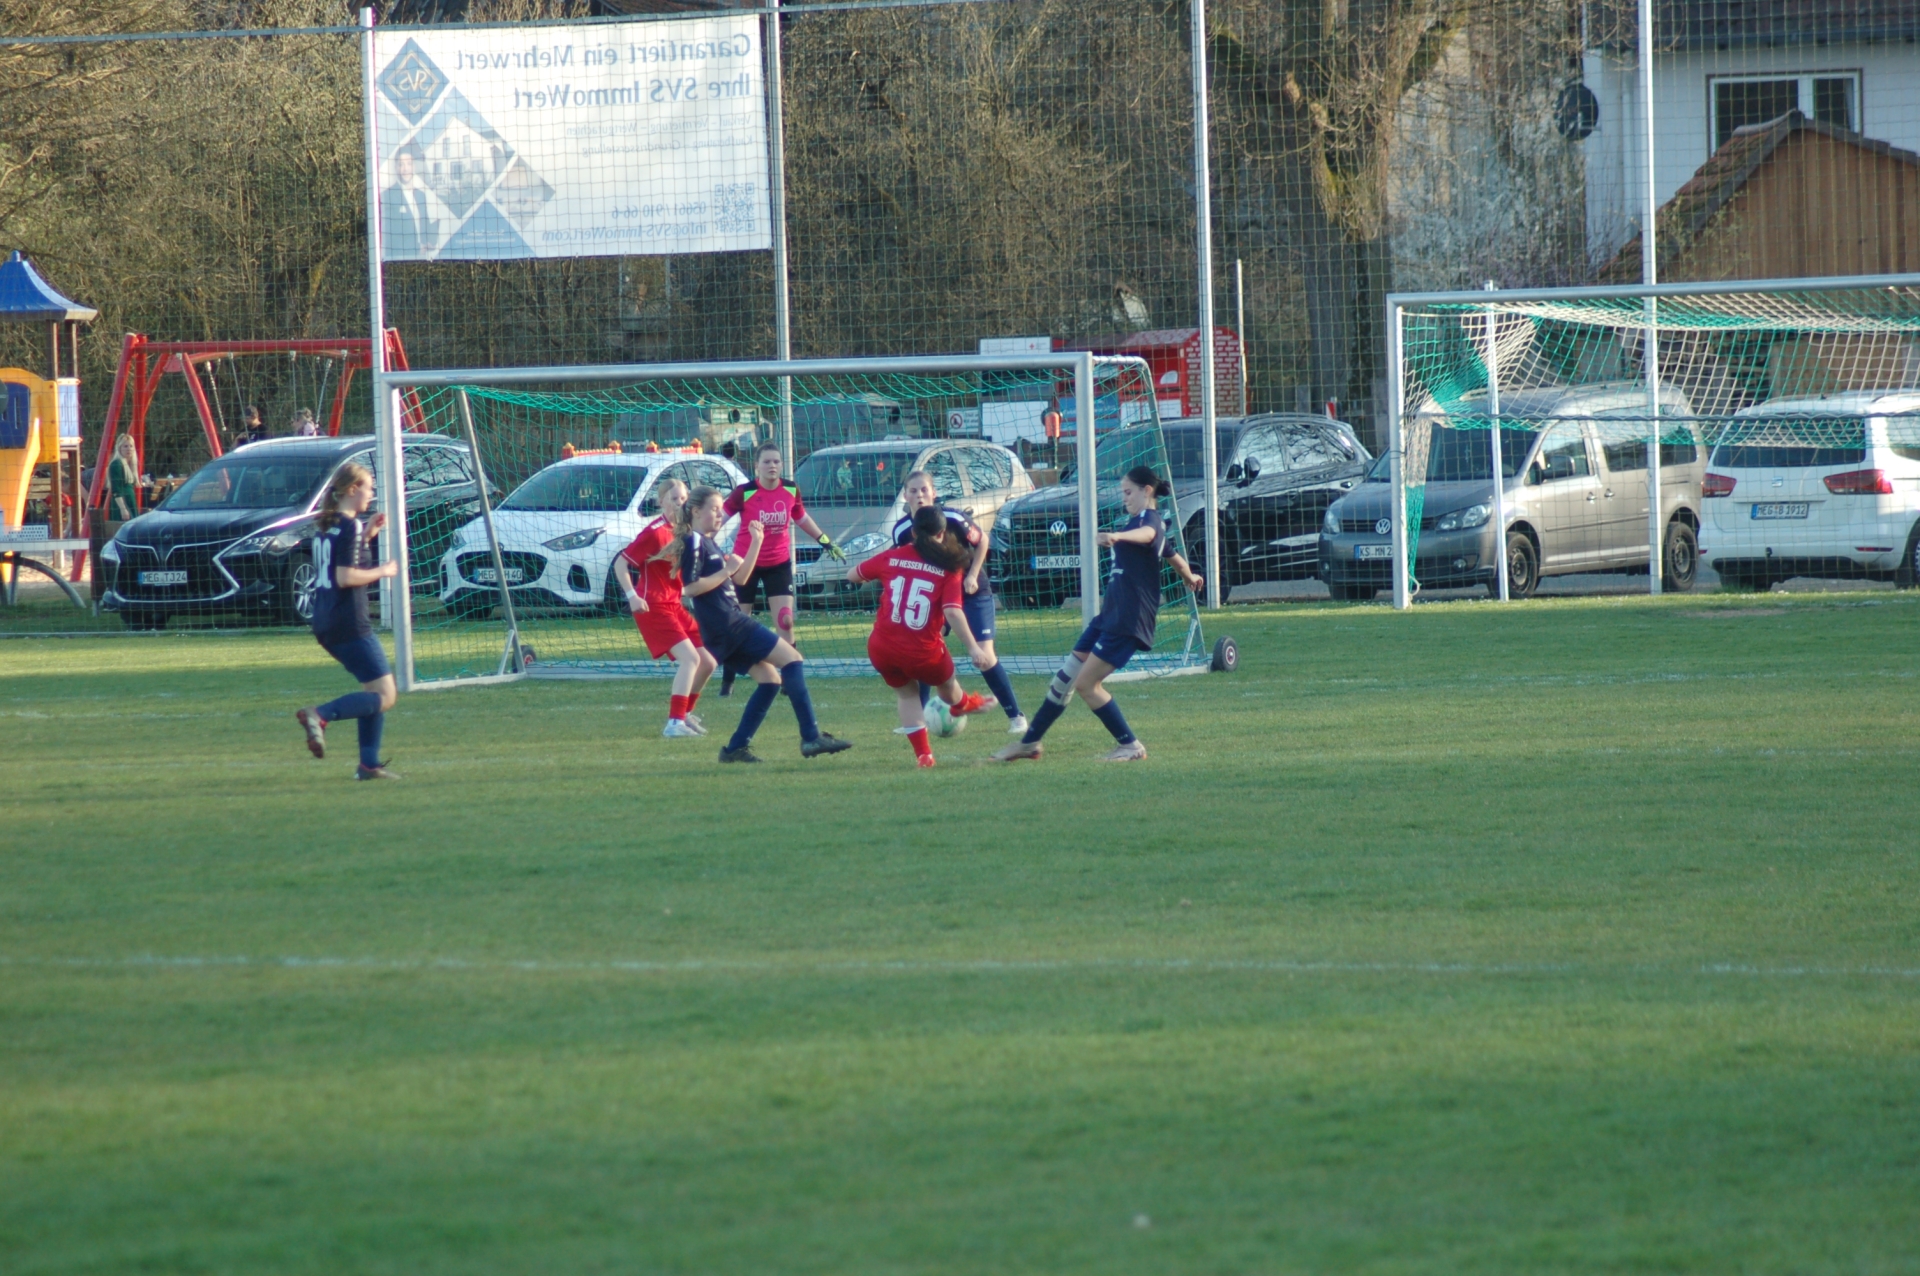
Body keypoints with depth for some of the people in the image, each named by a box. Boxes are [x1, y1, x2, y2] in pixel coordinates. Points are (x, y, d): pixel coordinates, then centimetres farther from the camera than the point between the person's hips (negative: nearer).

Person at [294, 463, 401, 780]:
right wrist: (384, 571, -8)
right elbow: (345, 577, -21)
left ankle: (369, 764, 11)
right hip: (349, 624, -10)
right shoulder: (350, 527, -13)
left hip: (326, 624, 10)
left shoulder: (328, 526, 14)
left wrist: (367, 535, 18)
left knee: (374, 691, 17)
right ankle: (319, 715, -25)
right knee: (384, 696, -8)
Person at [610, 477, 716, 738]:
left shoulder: (684, 532, 9)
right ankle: (675, 723, -21)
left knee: (708, 662, 9)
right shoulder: (655, 532, -13)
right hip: (653, 606, -8)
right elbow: (620, 563, -13)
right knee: (690, 658, -20)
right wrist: (632, 596, -23)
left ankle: (685, 713, 27)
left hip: (675, 606, 8)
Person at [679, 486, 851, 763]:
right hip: (728, 624, -10)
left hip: (726, 629, 10)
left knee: (770, 679, 12)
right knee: (791, 659, -11)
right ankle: (811, 737, -17)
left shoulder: (707, 543, 20)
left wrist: (756, 542, 15)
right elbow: (690, 587, -19)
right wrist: (725, 571, -16)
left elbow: (739, 578, 22)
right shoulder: (694, 543, -9)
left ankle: (736, 748, 9)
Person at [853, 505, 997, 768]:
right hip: (923, 654, -2)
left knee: (907, 693, 26)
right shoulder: (949, 568, -5)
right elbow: (952, 612, -17)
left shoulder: (892, 557, 2)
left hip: (881, 649, 2)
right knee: (945, 683, 31)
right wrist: (973, 648, -15)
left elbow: (852, 576, 16)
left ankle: (923, 753, 21)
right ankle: (962, 705, 60)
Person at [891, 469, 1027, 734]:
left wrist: (973, 575, -13)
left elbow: (982, 541, -6)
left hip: (971, 592, -4)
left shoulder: (953, 520, -22)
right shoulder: (902, 531, -13)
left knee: (983, 657, -11)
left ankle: (1016, 716, 1)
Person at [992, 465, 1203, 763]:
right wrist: (1190, 577, 58)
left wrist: (1117, 536, -61)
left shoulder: (1149, 519, -13)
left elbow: (1147, 534, -40)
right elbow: (1175, 558, 36)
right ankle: (1029, 742, 17)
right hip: (1111, 613, 10)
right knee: (1066, 676, 10)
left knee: (1086, 683, -11)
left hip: (1129, 619, -10)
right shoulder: (1149, 522, 19)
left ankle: (1130, 746, -1)